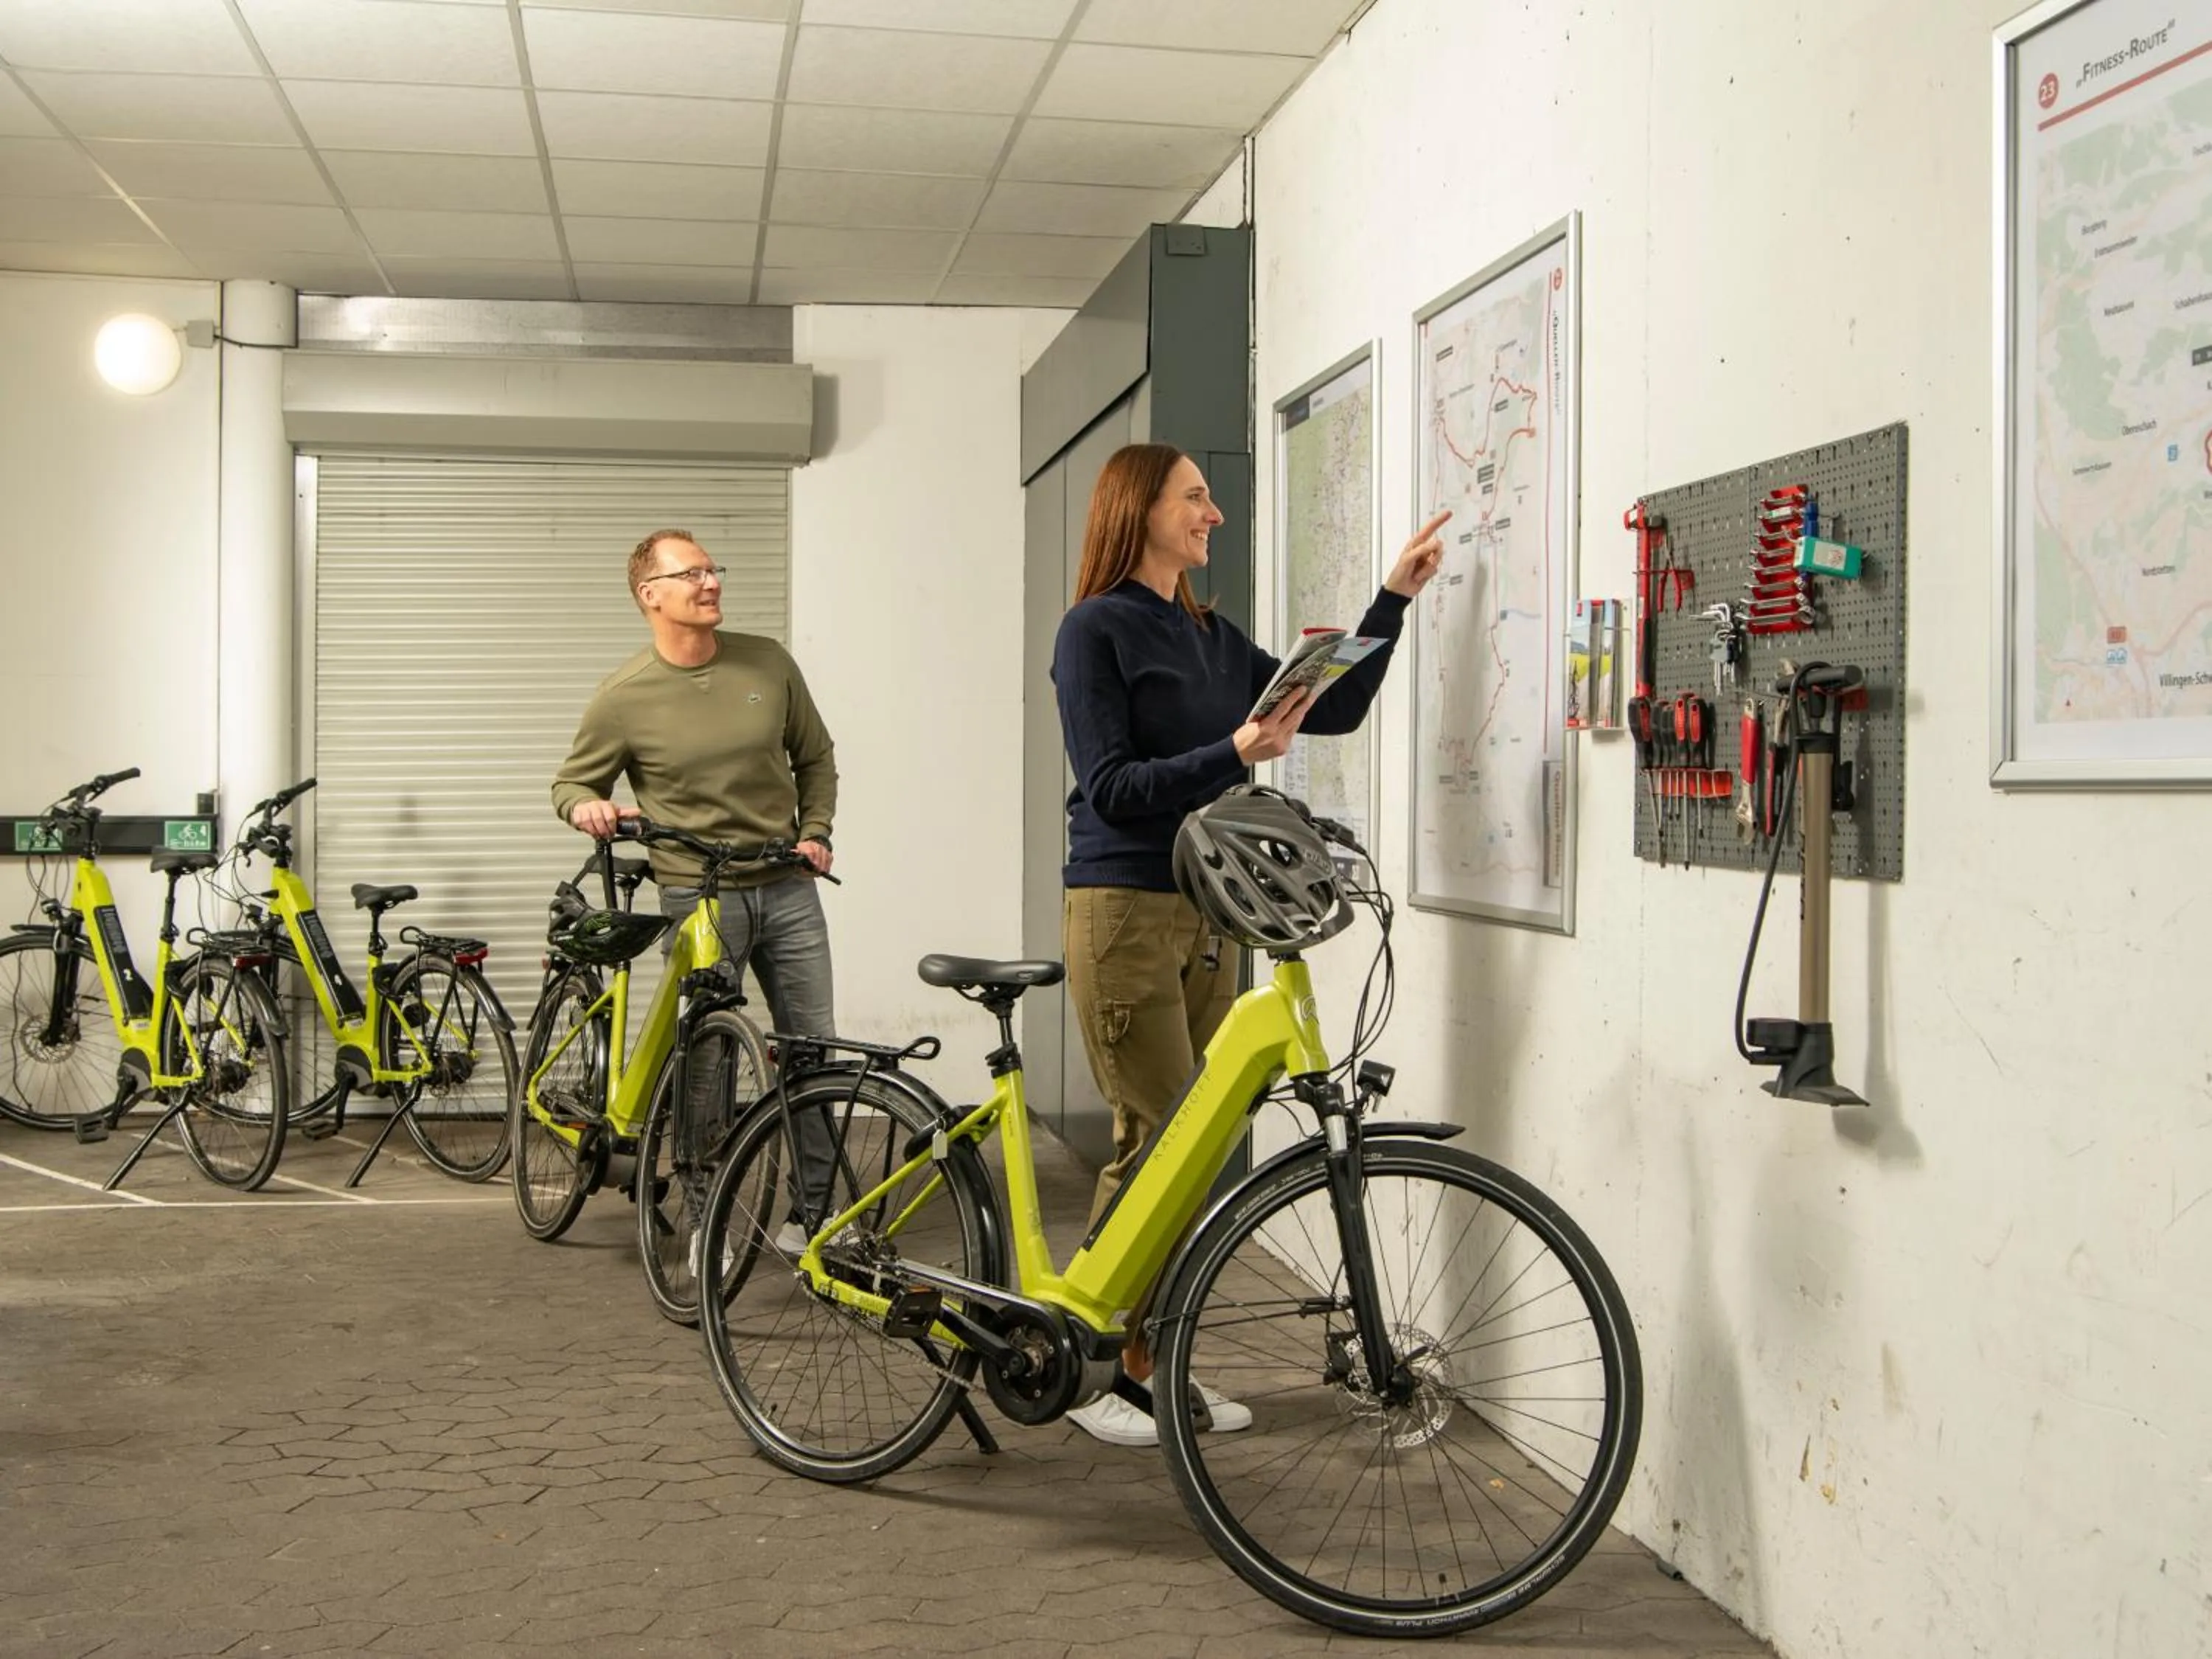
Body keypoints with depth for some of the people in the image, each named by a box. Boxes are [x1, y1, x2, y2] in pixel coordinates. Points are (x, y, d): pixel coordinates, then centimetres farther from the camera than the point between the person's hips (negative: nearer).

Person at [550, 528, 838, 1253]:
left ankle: (816, 1208, 18)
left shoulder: (768, 663, 2)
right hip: (696, 898, -3)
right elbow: (571, 783, 5)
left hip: (786, 891, 3)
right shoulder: (624, 696, -7)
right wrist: (587, 807, -17)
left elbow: (815, 757, 15)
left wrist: (814, 832, 4)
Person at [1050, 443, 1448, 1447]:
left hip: (1205, 912, 7)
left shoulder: (1213, 638, 15)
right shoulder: (1095, 629, -6)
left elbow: (1336, 710, 14)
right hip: (1122, 911, -7)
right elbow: (1111, 788, -13)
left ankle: (1152, 1359, 18)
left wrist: (1394, 597, 9)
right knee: (1158, 1141, -7)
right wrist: (1235, 753, -22)